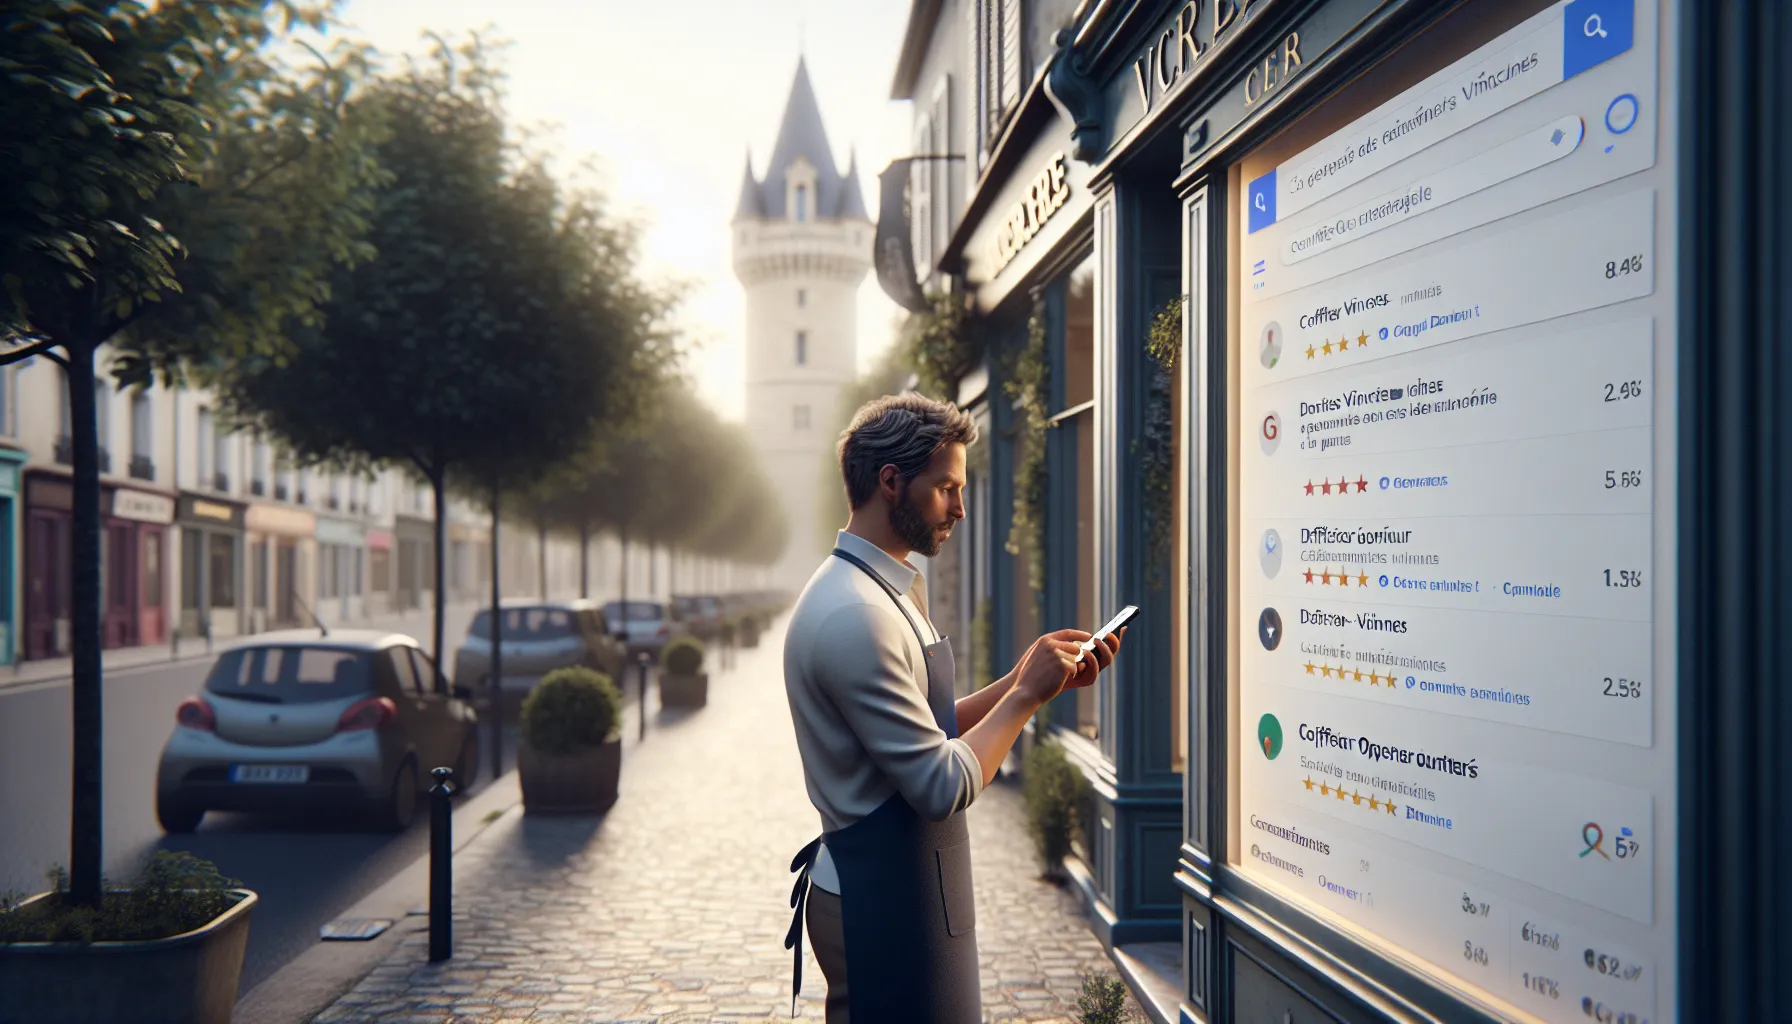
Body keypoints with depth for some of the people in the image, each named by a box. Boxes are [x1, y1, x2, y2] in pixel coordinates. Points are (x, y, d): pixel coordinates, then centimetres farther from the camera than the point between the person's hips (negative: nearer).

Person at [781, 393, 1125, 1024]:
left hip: (897, 886, 10)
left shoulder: (892, 592, 11)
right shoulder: (856, 615, -22)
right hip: (886, 902, -10)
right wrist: (1028, 693, -12)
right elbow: (945, 786, -23)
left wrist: (1024, 680, 3)